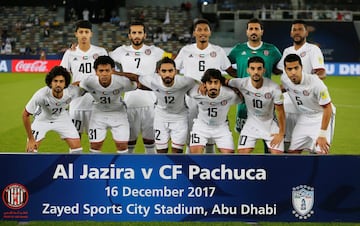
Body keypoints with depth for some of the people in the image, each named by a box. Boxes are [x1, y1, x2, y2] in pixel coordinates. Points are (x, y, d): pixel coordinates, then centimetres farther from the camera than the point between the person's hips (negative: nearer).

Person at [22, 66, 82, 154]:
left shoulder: (72, 91, -33)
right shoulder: (41, 95, -38)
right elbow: (25, 114, -25)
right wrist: (30, 139, -20)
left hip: (62, 117, 2)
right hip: (42, 118, -2)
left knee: (77, 148, -5)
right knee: (31, 148, -11)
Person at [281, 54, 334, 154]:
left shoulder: (315, 83, -29)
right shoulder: (284, 79, -13)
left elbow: (327, 108, -21)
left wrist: (322, 135, -21)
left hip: (321, 117, -5)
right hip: (303, 117, 6)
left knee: (321, 152, -18)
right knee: (292, 151, 2)